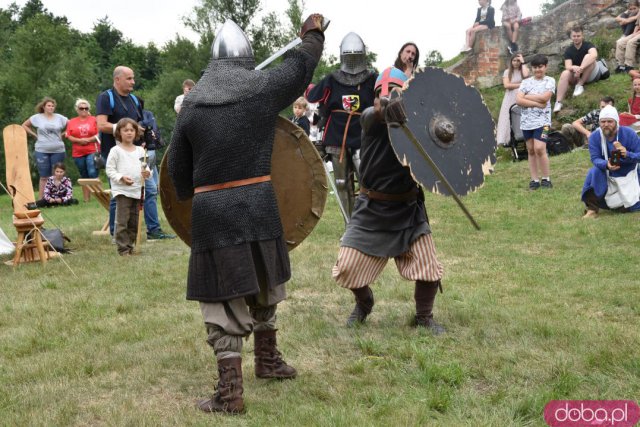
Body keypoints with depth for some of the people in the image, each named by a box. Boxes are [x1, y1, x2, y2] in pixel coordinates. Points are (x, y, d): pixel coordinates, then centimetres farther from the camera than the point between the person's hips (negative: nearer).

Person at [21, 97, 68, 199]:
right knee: (44, 177, 0)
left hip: (58, 151, 1)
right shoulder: (37, 117, 2)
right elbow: (24, 125, 11)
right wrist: (35, 135, 3)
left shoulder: (60, 118, 4)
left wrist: (62, 134, 2)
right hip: (42, 151, -1)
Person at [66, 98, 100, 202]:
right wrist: (79, 140, -12)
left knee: (92, 173, -19)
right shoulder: (72, 122, 10)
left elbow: (99, 135, -3)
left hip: (92, 151, -3)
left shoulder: (93, 120, 4)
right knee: (84, 176, 9)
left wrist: (88, 140, -14)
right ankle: (86, 199, 13)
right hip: (78, 153, 3)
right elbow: (69, 136, 4)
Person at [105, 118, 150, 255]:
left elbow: (145, 167, 16)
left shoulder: (140, 150, 11)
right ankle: (123, 249, -4)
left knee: (134, 222, 10)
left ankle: (130, 246, 20)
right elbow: (109, 170, -4)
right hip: (122, 190, -5)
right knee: (122, 221, -8)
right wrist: (121, 178, -19)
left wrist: (146, 172, -8)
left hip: (137, 190, 5)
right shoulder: (116, 150, -2)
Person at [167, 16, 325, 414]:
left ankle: (231, 390, 4)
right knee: (263, 282, 22)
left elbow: (177, 167, 10)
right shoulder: (264, 88, -1)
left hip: (211, 210, 0)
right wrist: (314, 33, 38)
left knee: (223, 298, 4)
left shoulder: (191, 105, 4)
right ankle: (267, 357, 40)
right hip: (257, 203, 1)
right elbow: (301, 64, 18)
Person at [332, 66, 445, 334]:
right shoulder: (370, 118, -11)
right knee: (347, 267, 0)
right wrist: (388, 106, -59)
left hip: (407, 208, 0)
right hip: (372, 208, 0)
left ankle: (424, 317, 23)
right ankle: (364, 303, 33)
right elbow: (380, 112, -35)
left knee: (428, 269, -4)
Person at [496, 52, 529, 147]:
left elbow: (526, 75, -16)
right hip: (510, 99, 1)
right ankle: (507, 140, -12)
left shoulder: (524, 69, 10)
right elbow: (506, 85, -4)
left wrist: (523, 62, -6)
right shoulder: (507, 72, 10)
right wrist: (521, 85, -6)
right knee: (508, 119, -8)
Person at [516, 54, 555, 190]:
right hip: (526, 121, 4)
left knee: (539, 149, -15)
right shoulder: (526, 82, 8)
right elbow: (518, 100, -5)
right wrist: (536, 103, -13)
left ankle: (546, 179, -2)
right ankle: (534, 180, 13)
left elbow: (544, 97, -14)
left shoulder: (550, 81, 2)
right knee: (531, 150, 7)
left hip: (542, 120, -4)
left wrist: (527, 97, -5)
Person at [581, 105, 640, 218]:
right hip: (607, 175, 0)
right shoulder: (594, 137, -16)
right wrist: (606, 165, -42)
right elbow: (595, 159, -20)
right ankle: (592, 209, -25)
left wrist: (627, 154, -40)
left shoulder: (629, 133, -19)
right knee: (594, 173, -33)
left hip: (627, 174, 0)